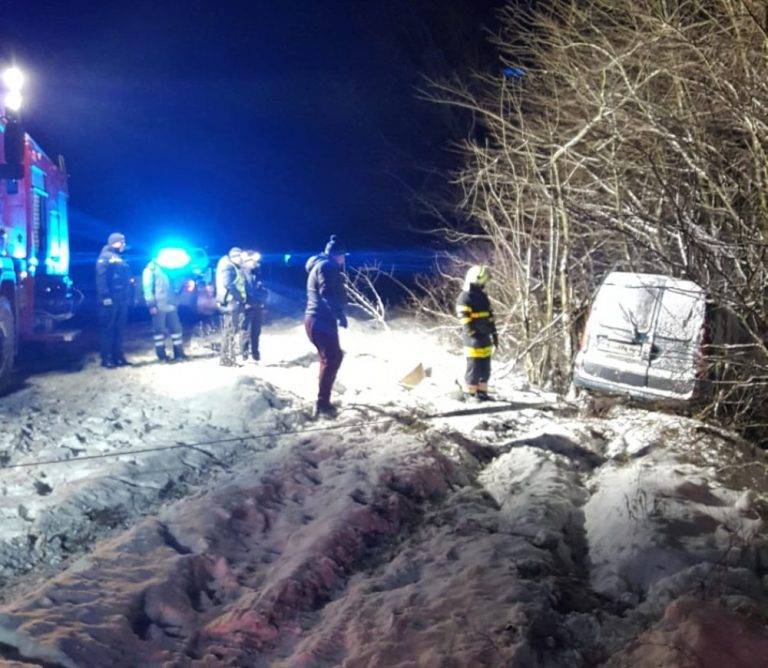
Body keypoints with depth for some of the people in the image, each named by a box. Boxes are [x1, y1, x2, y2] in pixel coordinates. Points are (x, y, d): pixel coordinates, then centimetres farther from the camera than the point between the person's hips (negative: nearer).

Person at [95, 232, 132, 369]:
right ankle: (106, 358, -4)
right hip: (110, 299, -8)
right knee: (108, 329, -6)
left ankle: (118, 356, 15)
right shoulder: (105, 257, -6)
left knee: (119, 329, 10)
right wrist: (105, 296, -23)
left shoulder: (120, 258, 21)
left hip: (122, 299, 8)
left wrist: (127, 296, 16)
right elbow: (101, 278, -15)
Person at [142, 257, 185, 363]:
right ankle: (161, 355, 4)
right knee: (159, 329, -1)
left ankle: (179, 353, 13)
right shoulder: (151, 268, -3)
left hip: (171, 305, 6)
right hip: (158, 305, -6)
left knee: (176, 327, 5)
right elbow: (147, 287, -8)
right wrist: (151, 304, -14)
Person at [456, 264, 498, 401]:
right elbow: (465, 320, -17)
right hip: (474, 339, -8)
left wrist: (494, 333, 17)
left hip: (485, 338, 8)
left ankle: (482, 392, 20)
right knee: (474, 367, -5)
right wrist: (474, 336, -20)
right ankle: (471, 394, 3)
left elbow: (489, 316, 21)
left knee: (485, 367, 11)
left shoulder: (483, 296, 15)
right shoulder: (465, 298, -12)